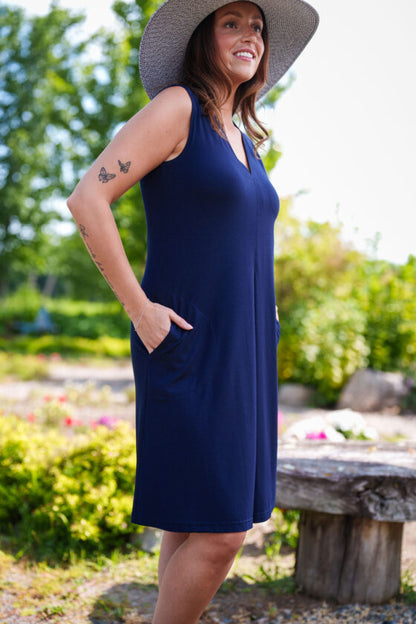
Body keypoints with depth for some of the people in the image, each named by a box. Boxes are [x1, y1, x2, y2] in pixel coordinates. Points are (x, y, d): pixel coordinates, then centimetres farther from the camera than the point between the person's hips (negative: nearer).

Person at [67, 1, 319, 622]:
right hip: (188, 347, -8)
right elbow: (87, 198, -15)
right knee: (219, 533, -10)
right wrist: (139, 308, -17)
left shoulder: (246, 139, 18)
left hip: (241, 354, 8)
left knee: (195, 524, 10)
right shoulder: (177, 107, -6)